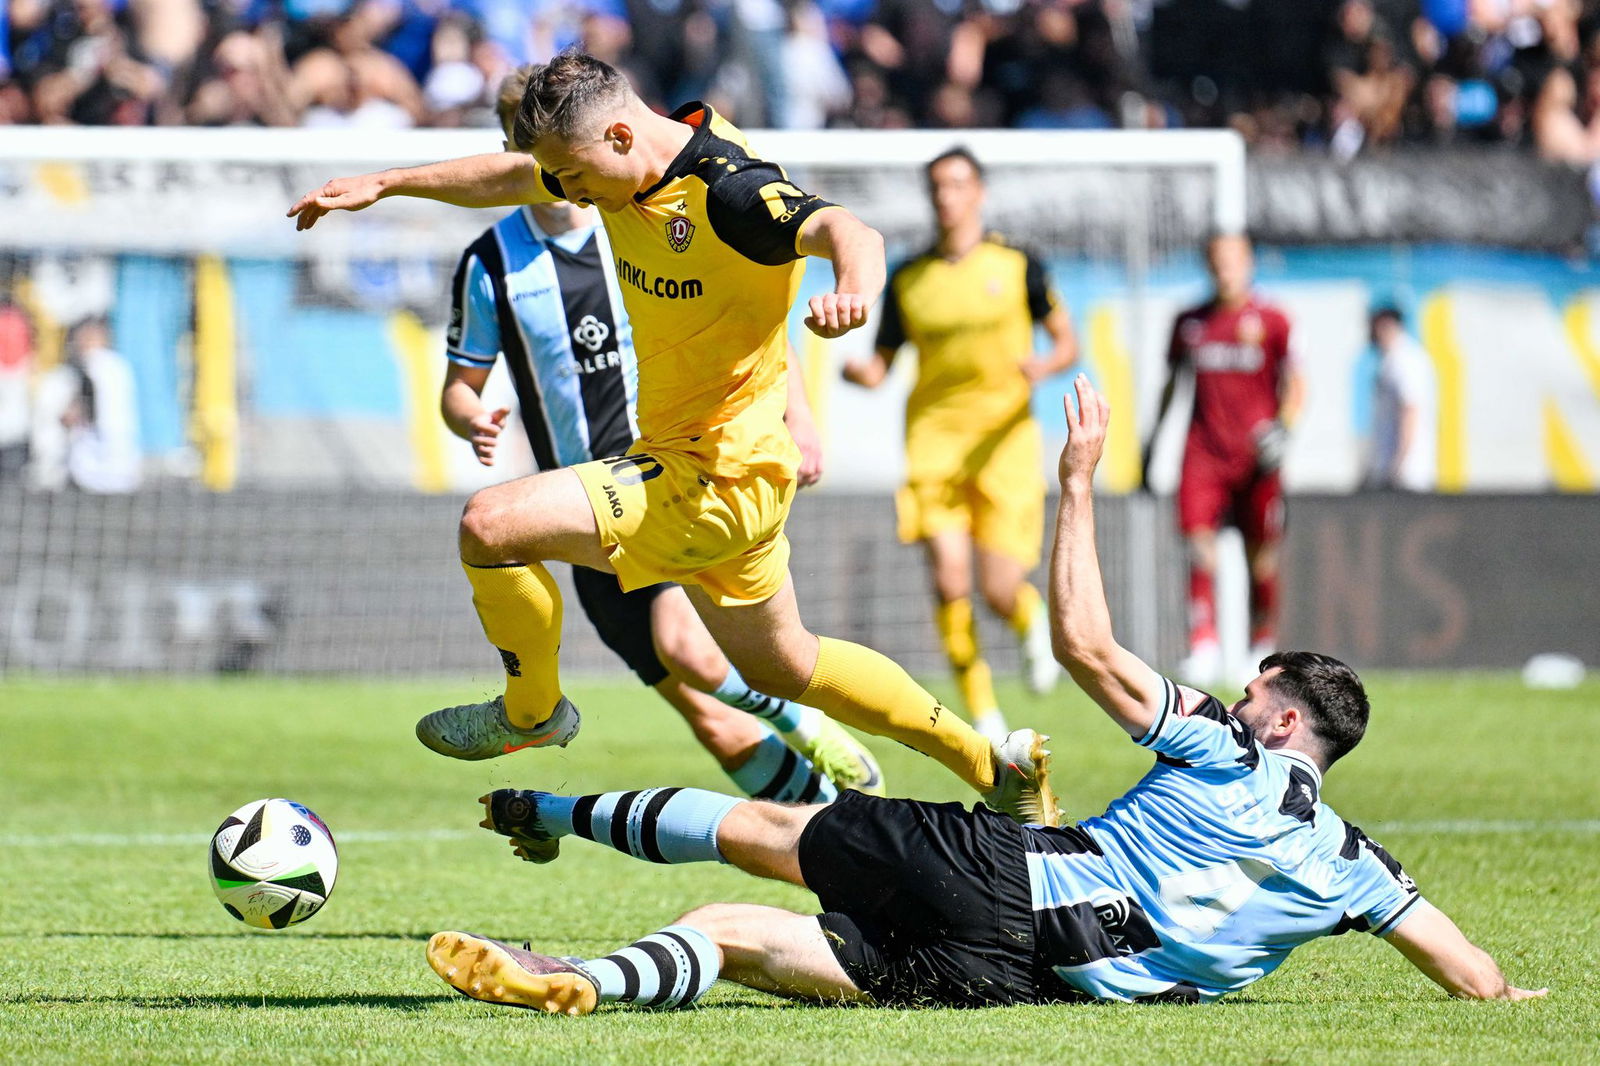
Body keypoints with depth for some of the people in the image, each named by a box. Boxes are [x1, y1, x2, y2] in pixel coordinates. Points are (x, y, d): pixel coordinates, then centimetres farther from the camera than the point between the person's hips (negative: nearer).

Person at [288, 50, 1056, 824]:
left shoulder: (730, 192, -25)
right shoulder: (628, 171, 2)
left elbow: (845, 231, -42)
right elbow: (509, 178, 19)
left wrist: (854, 286, -64)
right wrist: (385, 184, 18)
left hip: (718, 479, -10)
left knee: (491, 524, -19)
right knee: (779, 665, 24)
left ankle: (532, 711, 7)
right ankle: (998, 766, 35)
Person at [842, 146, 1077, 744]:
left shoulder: (1016, 266, 3)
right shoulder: (907, 280, 9)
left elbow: (1067, 341, 8)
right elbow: (881, 364, 12)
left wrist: (1045, 365, -15)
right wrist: (862, 372, -12)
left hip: (1004, 441, -2)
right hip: (933, 441, 2)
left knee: (1000, 591, -9)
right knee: (950, 582, -14)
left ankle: (1034, 622, 30)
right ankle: (984, 718, -2)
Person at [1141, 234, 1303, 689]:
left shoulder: (1271, 321, 1)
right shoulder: (1190, 323, 11)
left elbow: (1293, 386, 2)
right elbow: (1171, 383, 21)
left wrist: (1281, 428, -15)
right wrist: (1151, 443, 19)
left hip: (1256, 457, -2)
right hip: (1204, 451, 2)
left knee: (1261, 557, 3)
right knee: (1199, 547, -14)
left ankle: (1263, 647, 19)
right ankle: (1203, 648, -18)